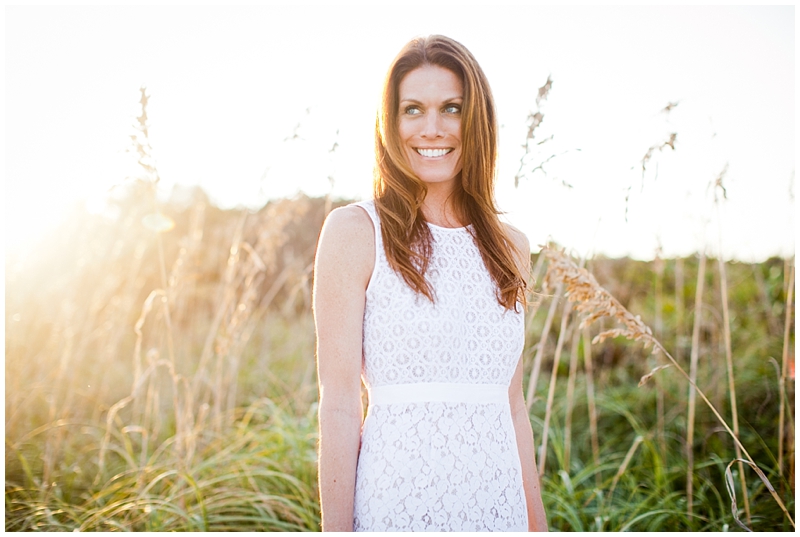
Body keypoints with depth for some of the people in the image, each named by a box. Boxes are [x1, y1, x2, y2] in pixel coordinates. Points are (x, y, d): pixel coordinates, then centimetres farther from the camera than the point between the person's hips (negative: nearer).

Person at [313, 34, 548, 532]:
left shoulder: (510, 247, 7)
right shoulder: (355, 230, -6)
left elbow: (512, 401, 11)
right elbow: (339, 401, -9)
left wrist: (538, 522, 10)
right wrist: (336, 528, -11)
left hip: (499, 503, 5)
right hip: (398, 502, -4)